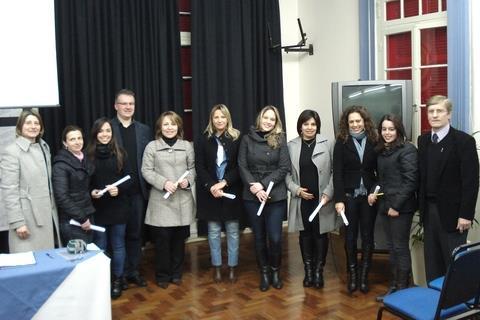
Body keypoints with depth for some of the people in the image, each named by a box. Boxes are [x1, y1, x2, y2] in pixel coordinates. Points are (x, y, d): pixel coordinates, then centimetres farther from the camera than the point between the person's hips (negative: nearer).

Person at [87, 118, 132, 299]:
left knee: (118, 245, 10)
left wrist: (119, 189, -17)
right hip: (97, 208, -1)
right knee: (100, 247, 8)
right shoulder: (88, 155, -4)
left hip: (118, 207, 1)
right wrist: (91, 192, -17)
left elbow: (129, 179, 1)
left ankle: (117, 280, 24)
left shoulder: (120, 154, 0)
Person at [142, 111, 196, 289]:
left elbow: (192, 168, 11)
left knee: (179, 238, 9)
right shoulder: (152, 146, 1)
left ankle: (176, 273, 25)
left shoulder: (187, 146, 8)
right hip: (161, 201, -2)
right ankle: (162, 275, 16)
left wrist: (188, 180, -9)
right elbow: (146, 171, -2)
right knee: (162, 239, 0)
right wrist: (163, 183, -15)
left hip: (183, 200, 2)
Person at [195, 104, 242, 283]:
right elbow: (199, 167, -1)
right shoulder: (203, 140, 4)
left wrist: (224, 182, -16)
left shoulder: (237, 139, 0)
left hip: (231, 191, -1)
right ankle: (217, 267, 19)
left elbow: (240, 166, -5)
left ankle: (232, 267, 16)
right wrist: (211, 186, -14)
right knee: (214, 231, 7)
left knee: (232, 231, 5)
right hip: (210, 192, 1)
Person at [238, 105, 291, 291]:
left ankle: (275, 271, 21)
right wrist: (254, 187, -13)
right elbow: (242, 166, 0)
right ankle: (264, 272, 25)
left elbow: (284, 168, -4)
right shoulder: (247, 139, 4)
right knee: (259, 237, 9)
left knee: (275, 237, -3)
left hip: (276, 196, -1)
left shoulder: (280, 140, 1)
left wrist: (263, 185, -13)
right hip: (252, 196, 1)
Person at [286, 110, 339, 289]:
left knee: (320, 234, 6)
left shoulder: (327, 144, -3)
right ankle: (308, 270, 23)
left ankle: (319, 270, 20)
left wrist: (328, 193, -12)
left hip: (322, 199, -1)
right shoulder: (291, 146, 2)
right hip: (301, 199, 2)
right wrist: (296, 189, -9)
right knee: (305, 234, 11)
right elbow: (286, 172, 4)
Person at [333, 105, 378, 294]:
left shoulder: (374, 141, 2)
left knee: (367, 236, 7)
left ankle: (364, 276, 19)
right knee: (350, 236, 7)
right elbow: (337, 172, -7)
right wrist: (338, 199, -13)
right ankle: (352, 275, 20)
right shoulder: (342, 142, -3)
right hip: (349, 195, -1)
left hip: (369, 196, 1)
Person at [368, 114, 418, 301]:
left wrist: (396, 205, -18)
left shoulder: (407, 150, -9)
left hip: (401, 207, -7)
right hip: (384, 205, 7)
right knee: (391, 248, 12)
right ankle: (393, 286, 21)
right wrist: (374, 192, 3)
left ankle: (402, 289, 12)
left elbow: (410, 181, -15)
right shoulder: (381, 151, 13)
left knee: (400, 248, 1)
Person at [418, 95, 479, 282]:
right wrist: (421, 206, 6)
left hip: (452, 212, -5)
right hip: (429, 211, 6)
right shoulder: (423, 140, 8)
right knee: (432, 261, 12)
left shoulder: (464, 141, -9)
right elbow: (421, 176, 10)